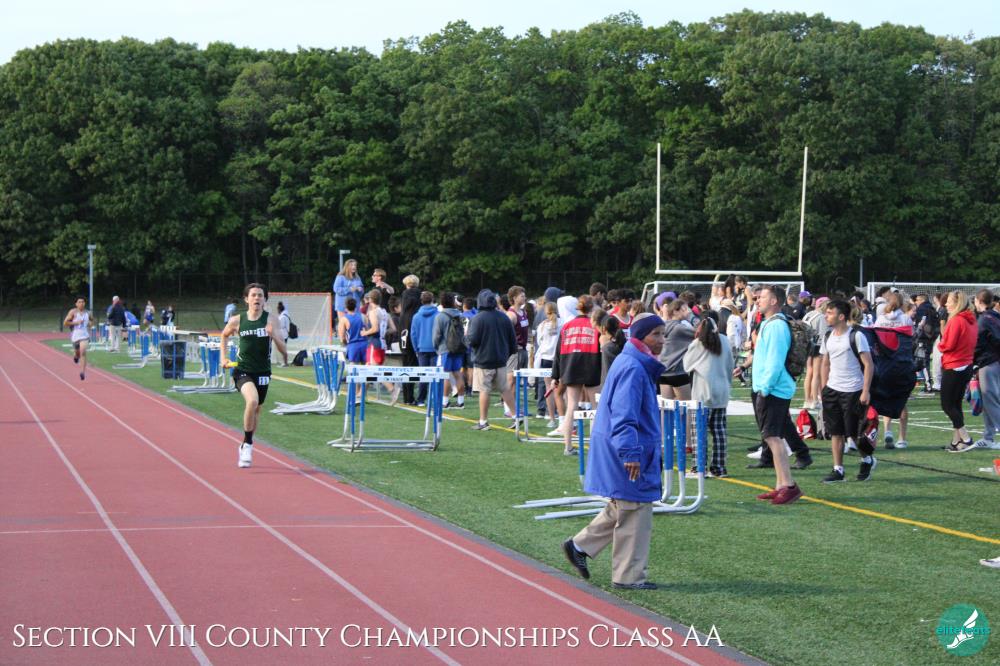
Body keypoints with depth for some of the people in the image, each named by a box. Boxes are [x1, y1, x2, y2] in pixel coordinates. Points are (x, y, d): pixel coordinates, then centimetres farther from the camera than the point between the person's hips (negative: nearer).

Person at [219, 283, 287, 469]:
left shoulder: (269, 320, -7)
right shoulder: (237, 320, -5)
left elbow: (283, 350, -11)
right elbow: (224, 335, 18)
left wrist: (274, 335, -28)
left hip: (262, 372, 2)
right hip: (243, 371, -2)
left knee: (256, 409, 14)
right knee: (252, 400, -28)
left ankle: (246, 445, 38)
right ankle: (248, 444, -13)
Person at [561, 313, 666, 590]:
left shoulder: (641, 366, 14)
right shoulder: (632, 368, -19)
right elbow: (623, 415, -26)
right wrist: (630, 452, -30)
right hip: (627, 453, -11)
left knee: (621, 510, 20)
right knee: (635, 512, -2)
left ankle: (579, 546, 27)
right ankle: (629, 575, 6)